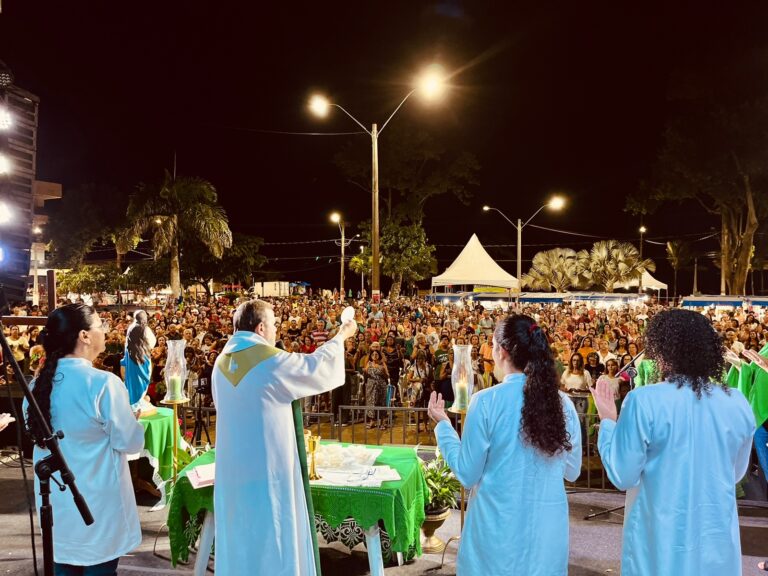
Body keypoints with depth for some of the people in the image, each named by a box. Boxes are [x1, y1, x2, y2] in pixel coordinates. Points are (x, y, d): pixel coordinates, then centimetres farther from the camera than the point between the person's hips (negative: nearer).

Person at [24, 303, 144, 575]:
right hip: (97, 502, -6)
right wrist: (135, 417, 4)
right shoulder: (103, 383, -22)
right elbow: (130, 443, -16)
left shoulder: (39, 383, -2)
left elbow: (37, 432, 13)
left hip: (55, 500, 6)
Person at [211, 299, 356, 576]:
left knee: (240, 532, 17)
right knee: (272, 532, 7)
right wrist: (341, 336, 10)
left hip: (232, 465, 7)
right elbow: (317, 367, -6)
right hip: (268, 463, -6)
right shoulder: (271, 360, -17)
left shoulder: (222, 362, 4)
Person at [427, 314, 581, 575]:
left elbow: (468, 474, -8)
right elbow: (572, 471, 6)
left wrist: (443, 424, 2)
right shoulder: (563, 403, -7)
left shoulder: (486, 401, -16)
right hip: (547, 529, 3)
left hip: (497, 527, -2)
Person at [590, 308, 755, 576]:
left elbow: (623, 476, -12)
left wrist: (608, 422, -2)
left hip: (661, 540, -3)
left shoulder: (644, 401, -19)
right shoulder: (739, 403, -6)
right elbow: (736, 472, 9)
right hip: (718, 539, 3)